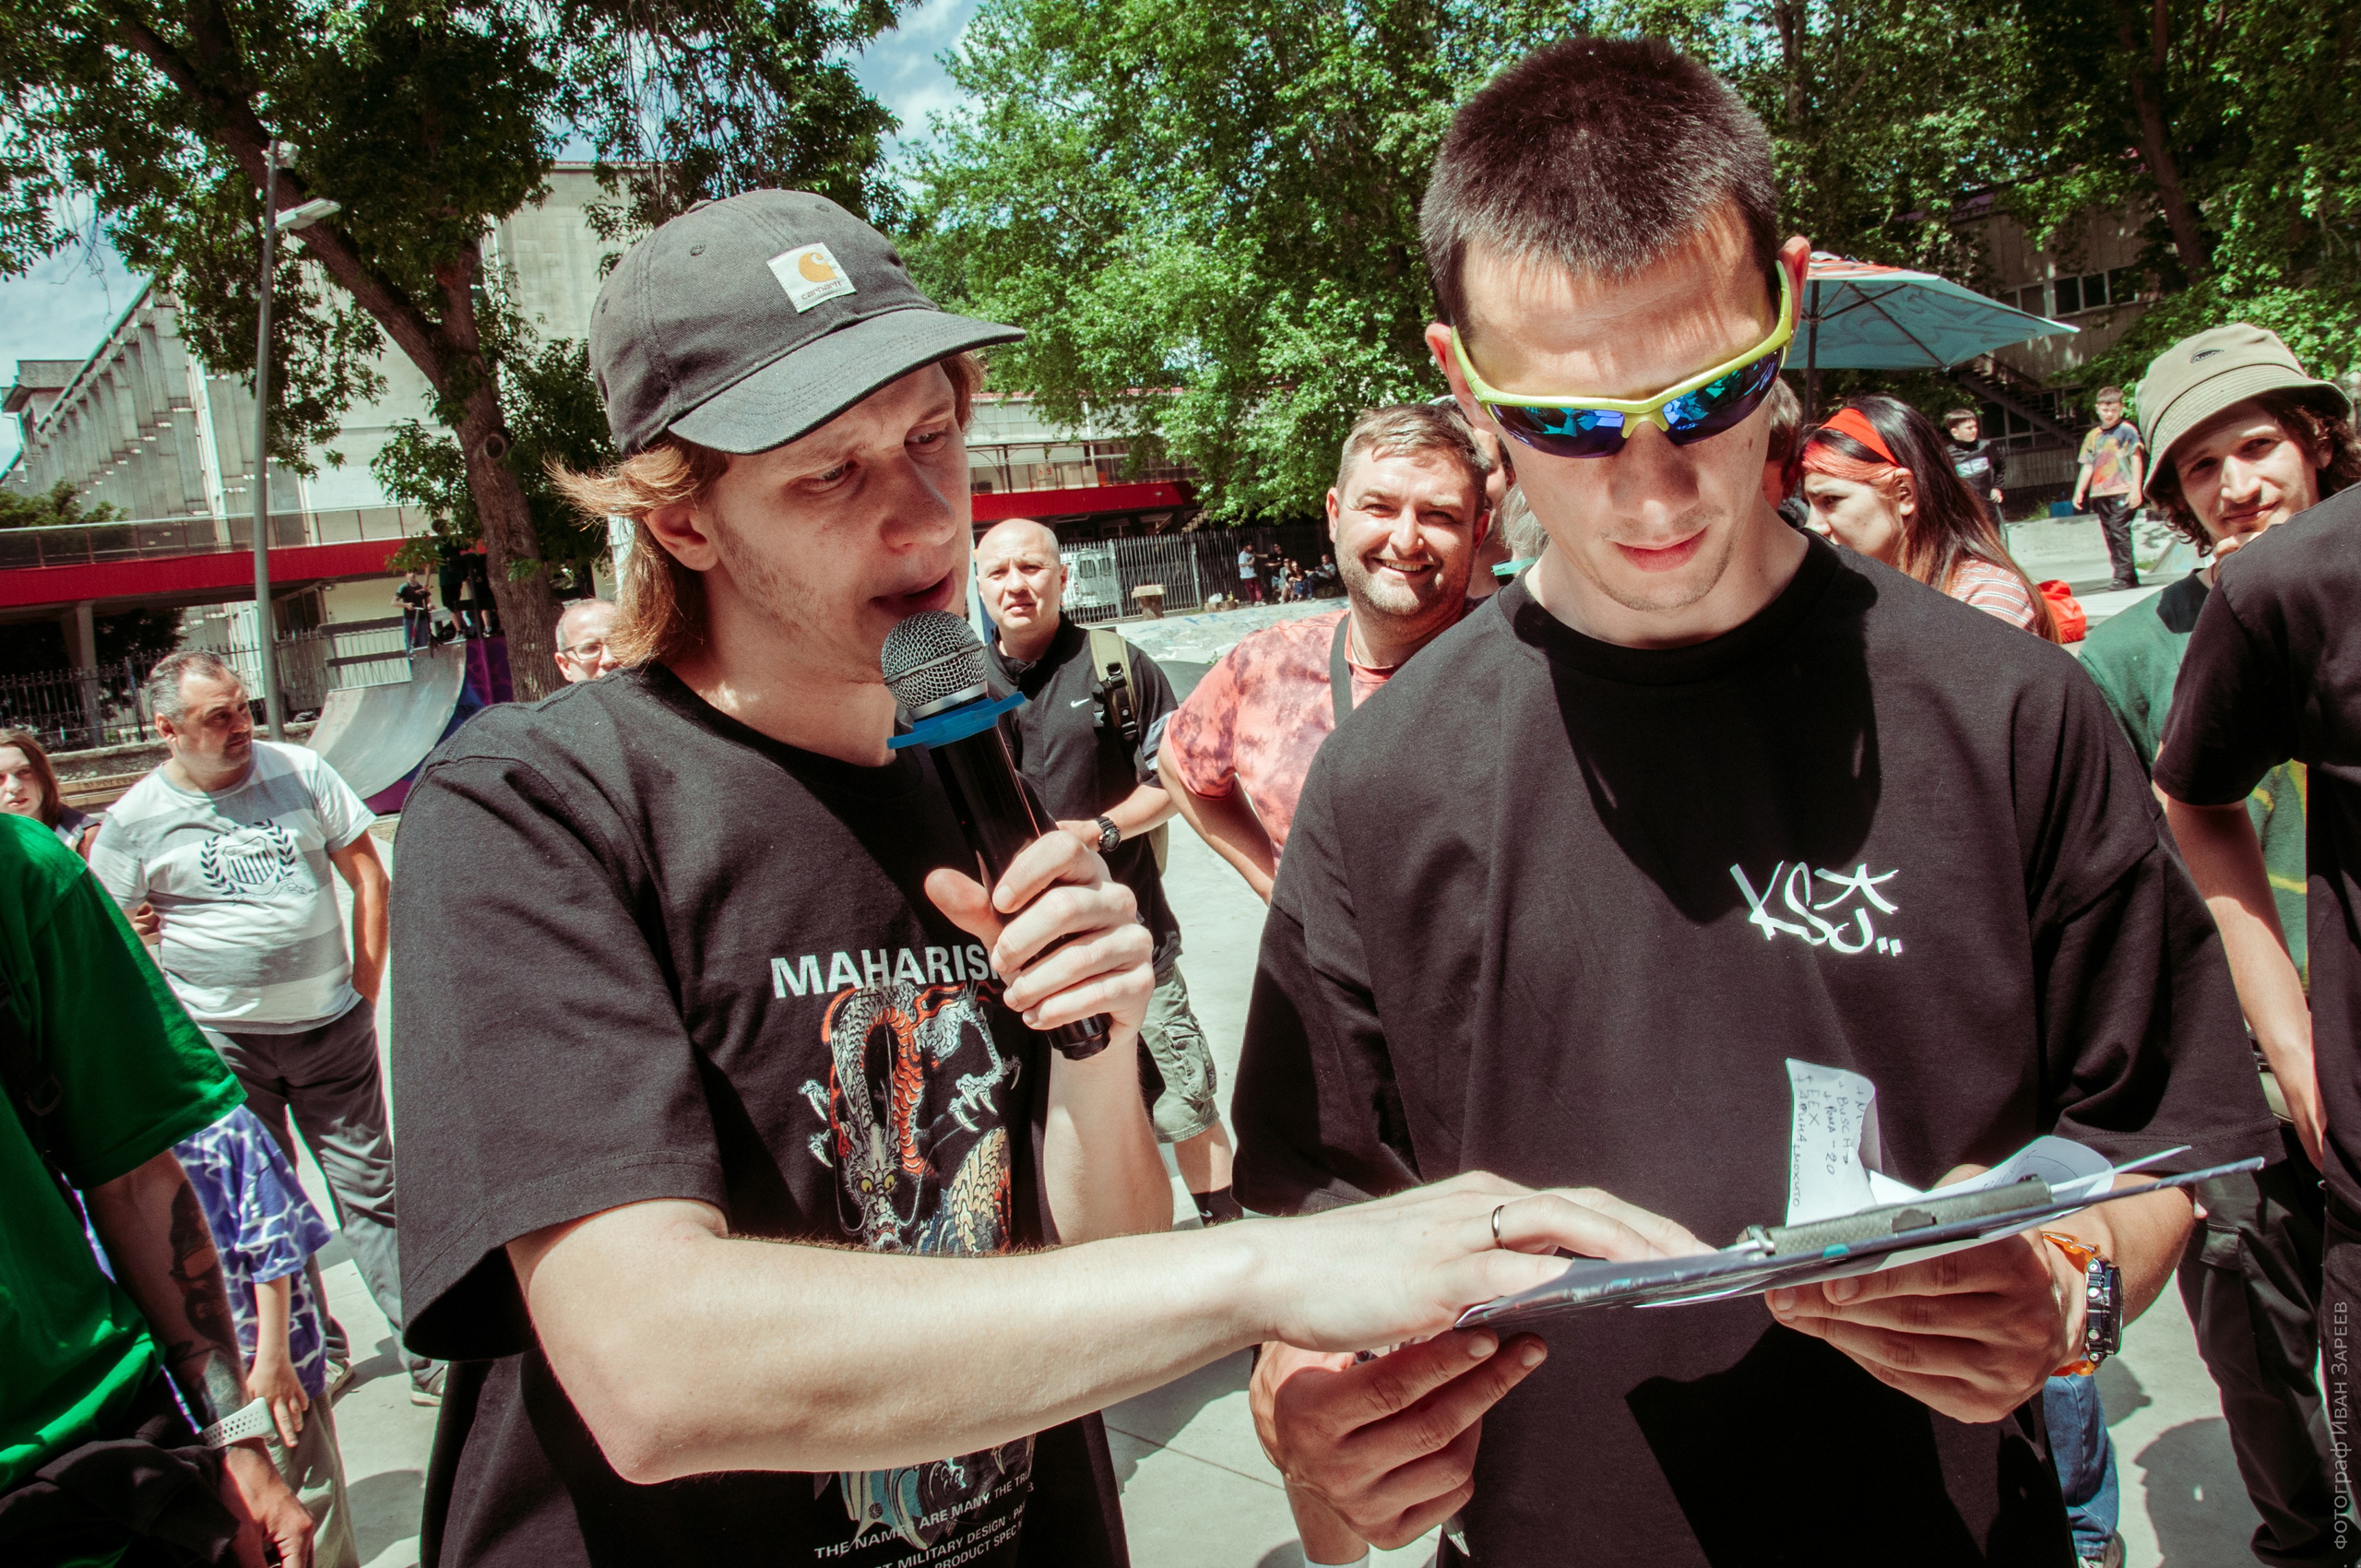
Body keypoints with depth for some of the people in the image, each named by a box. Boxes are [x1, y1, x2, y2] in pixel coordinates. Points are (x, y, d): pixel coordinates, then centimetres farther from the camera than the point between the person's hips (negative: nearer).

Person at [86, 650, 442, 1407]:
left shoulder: (298, 770, 0)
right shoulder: (137, 817, -4)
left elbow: (367, 876, 5)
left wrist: (365, 985, 2)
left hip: (331, 1027, 1)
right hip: (220, 1044, -1)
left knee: (370, 1188, 5)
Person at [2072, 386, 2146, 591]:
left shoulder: (2127, 430, 0)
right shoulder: (2093, 435, 15)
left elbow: (2136, 459, -4)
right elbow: (2088, 465, 17)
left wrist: (2136, 488, -11)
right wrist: (2079, 491, 10)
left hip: (2122, 491, -6)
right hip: (2100, 494, 6)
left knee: (2119, 530, -13)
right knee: (2110, 534, 5)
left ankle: (2125, 575, -12)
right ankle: (2127, 575, 11)